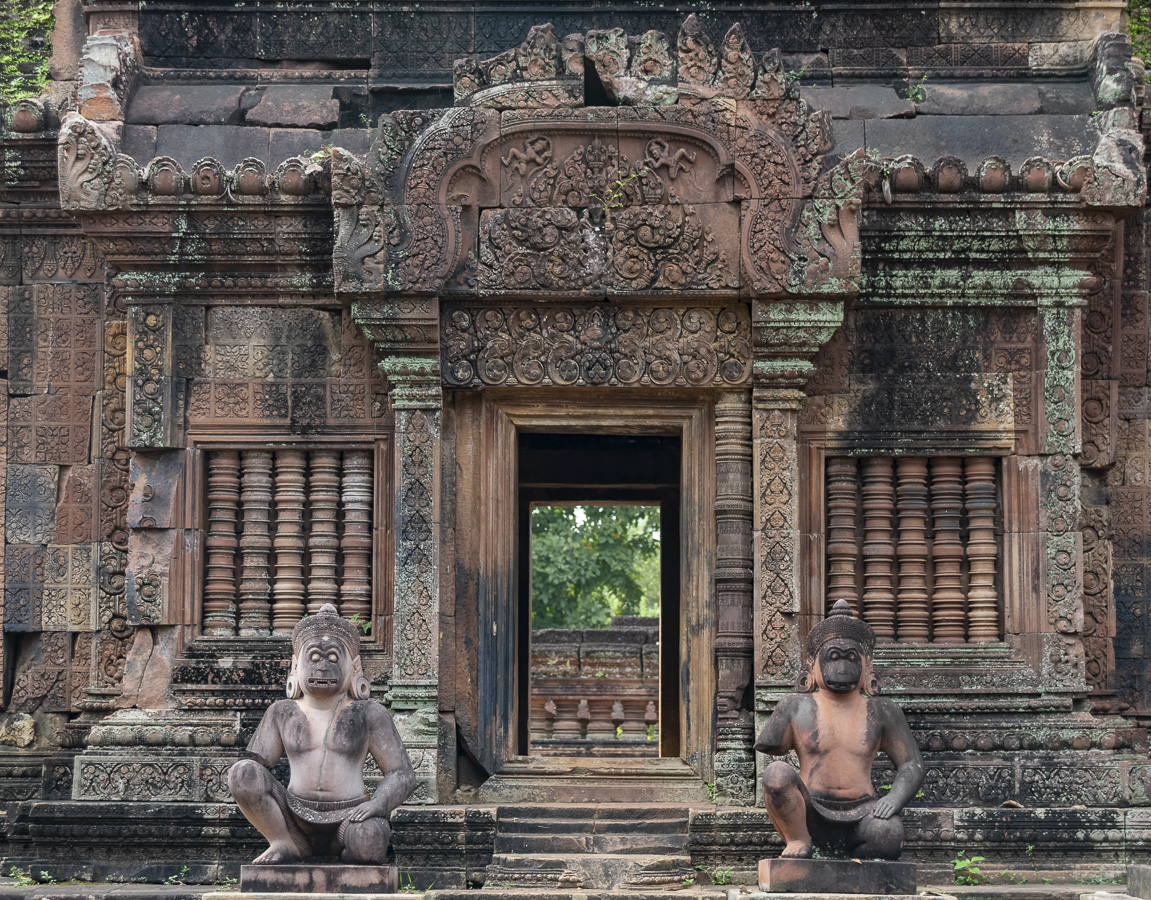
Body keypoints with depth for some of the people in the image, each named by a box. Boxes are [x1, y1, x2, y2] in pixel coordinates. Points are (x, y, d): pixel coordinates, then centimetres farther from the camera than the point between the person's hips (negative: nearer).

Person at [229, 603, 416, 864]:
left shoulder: (368, 715, 4)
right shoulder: (282, 713, 11)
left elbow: (402, 774, 2)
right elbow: (256, 765, 10)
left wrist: (377, 804, -18)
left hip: (347, 817, -2)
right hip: (297, 821, 2)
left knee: (368, 837, -38)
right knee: (242, 773, -20)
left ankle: (355, 852, -1)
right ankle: (283, 844, -4)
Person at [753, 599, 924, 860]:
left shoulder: (881, 712, 12)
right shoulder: (797, 707, 8)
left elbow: (911, 765, 9)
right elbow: (764, 747, 5)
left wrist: (895, 797, -10)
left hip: (859, 815, 0)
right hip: (811, 816, 0)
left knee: (888, 832, -36)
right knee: (777, 772, -30)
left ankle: (860, 859, -2)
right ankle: (798, 841, -8)